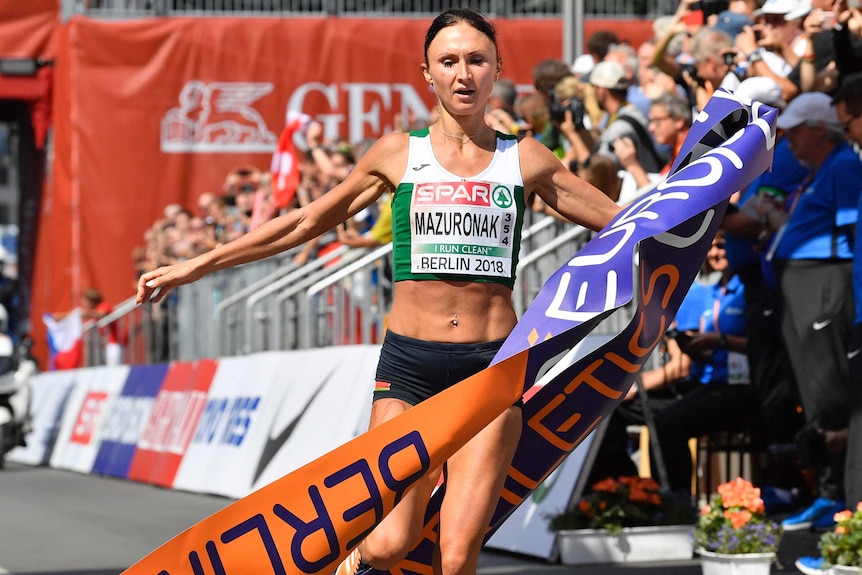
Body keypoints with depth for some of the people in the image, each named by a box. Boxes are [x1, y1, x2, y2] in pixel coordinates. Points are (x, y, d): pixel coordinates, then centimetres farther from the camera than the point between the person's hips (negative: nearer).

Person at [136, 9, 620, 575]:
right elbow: (306, 222, 16)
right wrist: (196, 266, 18)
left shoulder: (526, 160, 7)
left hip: (493, 365, 0)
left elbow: (621, 220, 15)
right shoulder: (398, 154, 7)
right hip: (409, 363, 0)